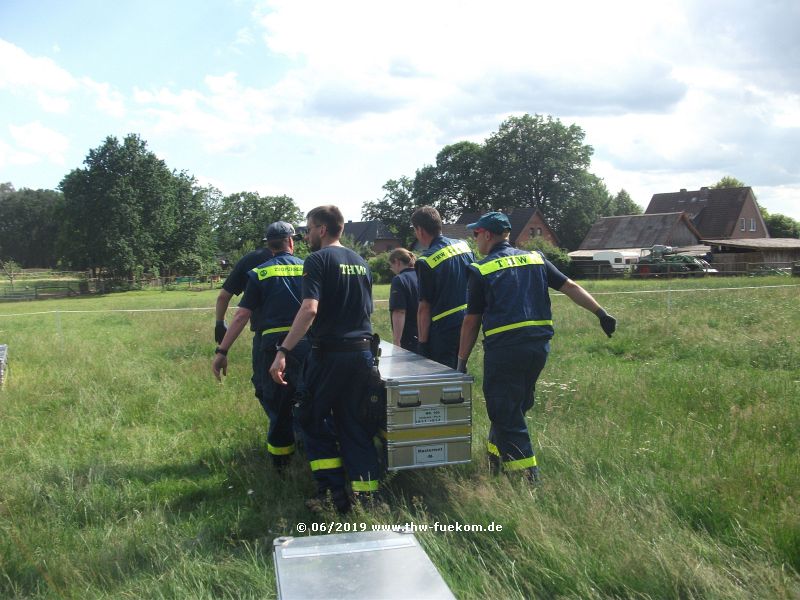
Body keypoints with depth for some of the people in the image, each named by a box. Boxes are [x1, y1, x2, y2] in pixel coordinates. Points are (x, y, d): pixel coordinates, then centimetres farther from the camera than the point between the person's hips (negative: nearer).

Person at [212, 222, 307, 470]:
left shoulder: (259, 274, 5)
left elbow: (242, 316, -2)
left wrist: (222, 351, -1)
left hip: (273, 345, 0)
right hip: (307, 345, 0)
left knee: (278, 407, 13)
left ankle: (281, 468, 25)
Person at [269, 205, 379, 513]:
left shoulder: (318, 260, -9)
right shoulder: (360, 262, 14)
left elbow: (310, 308, -22)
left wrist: (283, 352, -24)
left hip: (330, 353, -6)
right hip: (362, 351, 6)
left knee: (314, 420, 10)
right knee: (355, 424, 12)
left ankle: (333, 492, 6)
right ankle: (366, 495, 12)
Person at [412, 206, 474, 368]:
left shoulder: (426, 261, -17)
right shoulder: (464, 245, 4)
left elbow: (424, 308, -15)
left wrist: (422, 341, -7)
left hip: (443, 331, -7)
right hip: (466, 324, 7)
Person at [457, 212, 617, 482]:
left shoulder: (482, 270, -1)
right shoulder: (535, 259, 12)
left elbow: (471, 321, 0)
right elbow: (570, 287, 7)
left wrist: (462, 361, 5)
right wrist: (601, 313, 9)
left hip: (503, 349, -6)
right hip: (539, 346, 6)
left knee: (505, 412, 3)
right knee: (515, 407, 20)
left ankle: (527, 476, 1)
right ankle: (496, 458, 33)